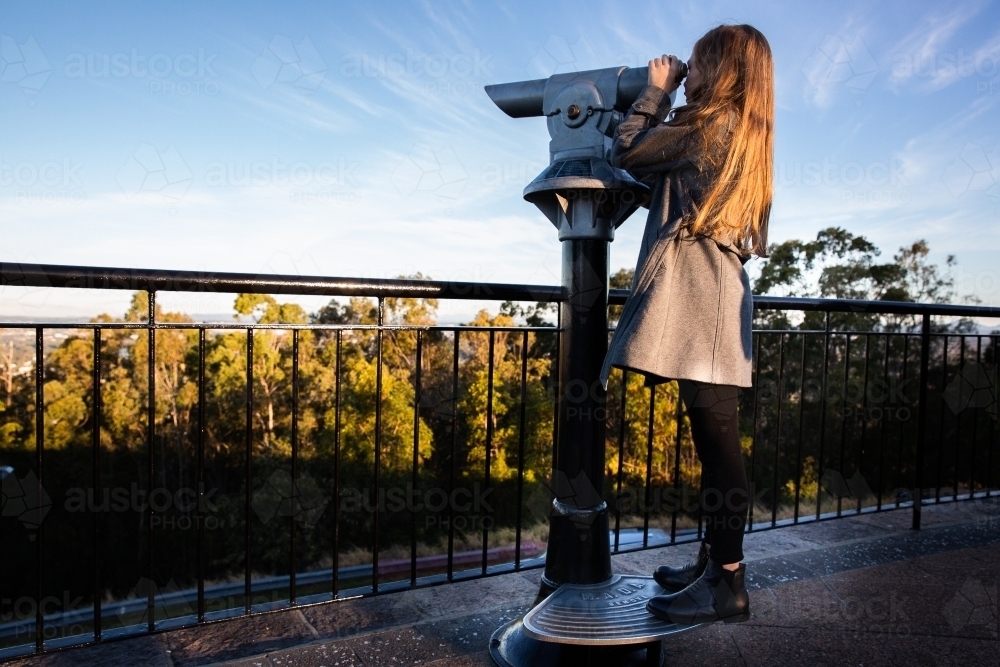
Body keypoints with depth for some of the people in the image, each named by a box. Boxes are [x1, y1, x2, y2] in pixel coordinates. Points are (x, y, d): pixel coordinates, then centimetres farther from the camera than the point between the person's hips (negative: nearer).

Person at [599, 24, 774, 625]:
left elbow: (628, 152, 3)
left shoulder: (710, 124, -4)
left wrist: (657, 90, 15)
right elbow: (664, 164, 26)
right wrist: (666, 101, 26)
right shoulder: (748, 135, 24)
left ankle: (728, 585, -4)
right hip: (718, 295, 10)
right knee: (714, 435, 11)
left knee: (716, 435, -10)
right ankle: (714, 562, 20)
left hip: (694, 292, -10)